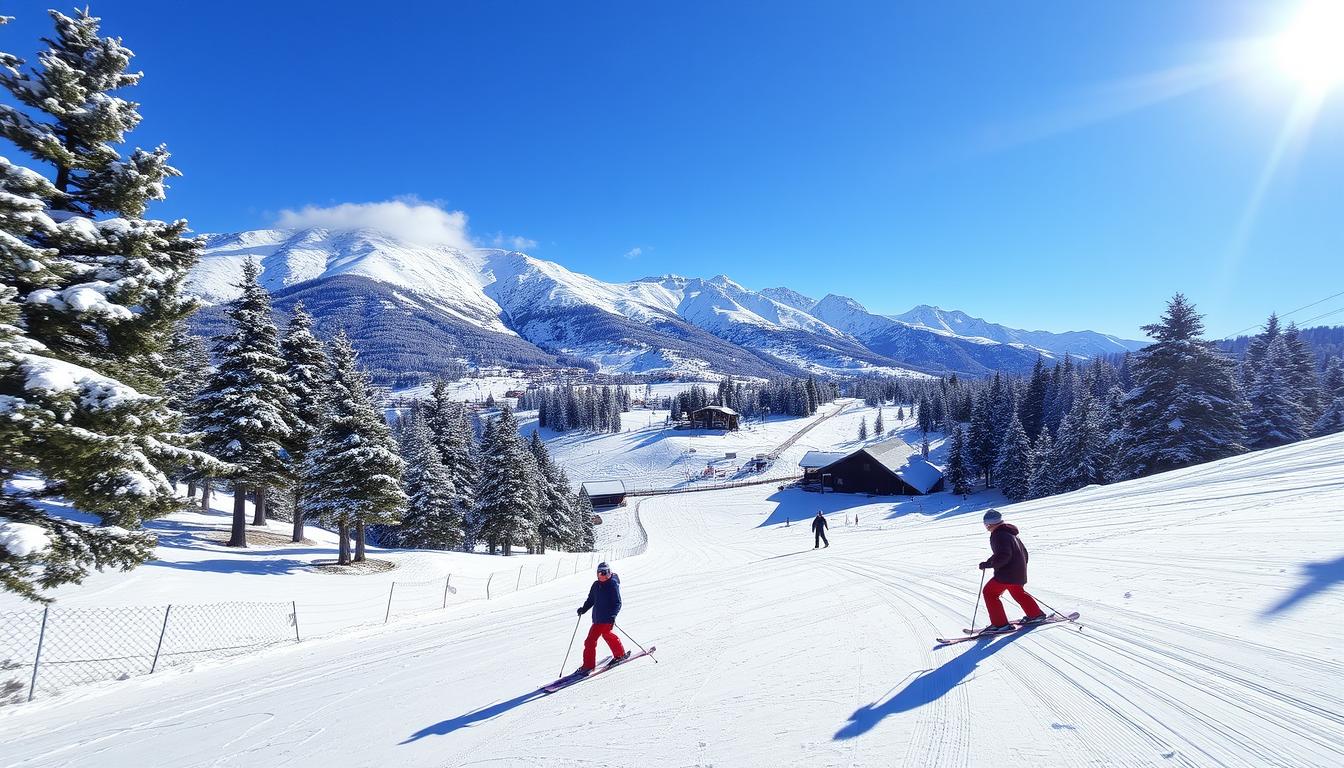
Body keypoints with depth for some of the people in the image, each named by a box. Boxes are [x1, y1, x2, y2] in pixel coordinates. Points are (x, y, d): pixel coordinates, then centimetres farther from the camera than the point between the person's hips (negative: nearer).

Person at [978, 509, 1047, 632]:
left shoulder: (999, 535, -19)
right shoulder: (1010, 533, 14)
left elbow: (1003, 556, -29)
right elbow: (1023, 551, 22)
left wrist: (988, 564, -22)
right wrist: (1022, 567, 31)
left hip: (1007, 573, -10)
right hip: (1019, 572, 10)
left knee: (990, 593, -3)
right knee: (1018, 593, 32)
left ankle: (1000, 624, -5)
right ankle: (1036, 614, 43)